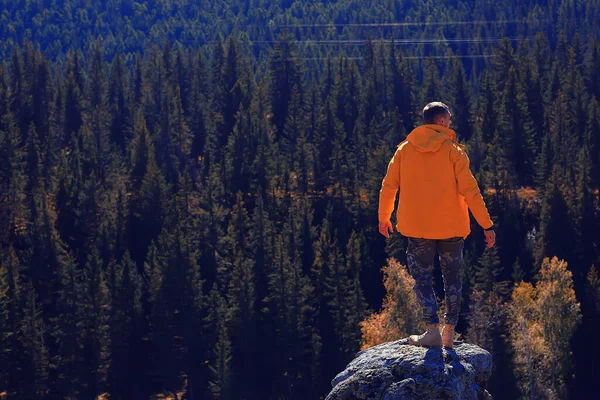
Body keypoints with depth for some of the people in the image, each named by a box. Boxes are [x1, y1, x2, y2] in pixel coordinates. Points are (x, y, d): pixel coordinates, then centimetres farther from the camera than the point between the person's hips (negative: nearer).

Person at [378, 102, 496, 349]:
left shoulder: (405, 149, 4)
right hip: (451, 226, -1)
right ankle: (449, 331, 9)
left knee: (423, 278, 5)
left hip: (416, 227, 1)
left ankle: (433, 330, -8)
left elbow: (388, 186, 7)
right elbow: (469, 190, -8)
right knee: (452, 278, 12)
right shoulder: (453, 150, -4)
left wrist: (383, 218, 21)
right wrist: (487, 225, -5)